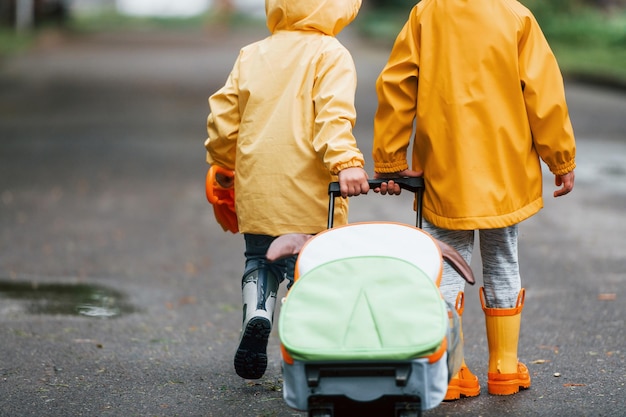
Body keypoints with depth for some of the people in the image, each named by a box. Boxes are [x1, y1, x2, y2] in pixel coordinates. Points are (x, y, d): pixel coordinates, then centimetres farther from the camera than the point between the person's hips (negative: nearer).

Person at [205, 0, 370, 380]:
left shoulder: (252, 54, 11)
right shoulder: (330, 55, -4)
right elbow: (334, 114, -20)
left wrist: (221, 161, 28)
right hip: (309, 193, -4)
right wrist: (346, 162, -29)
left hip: (255, 190, 4)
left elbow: (224, 113, 13)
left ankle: (256, 312, -7)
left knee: (261, 261, 20)